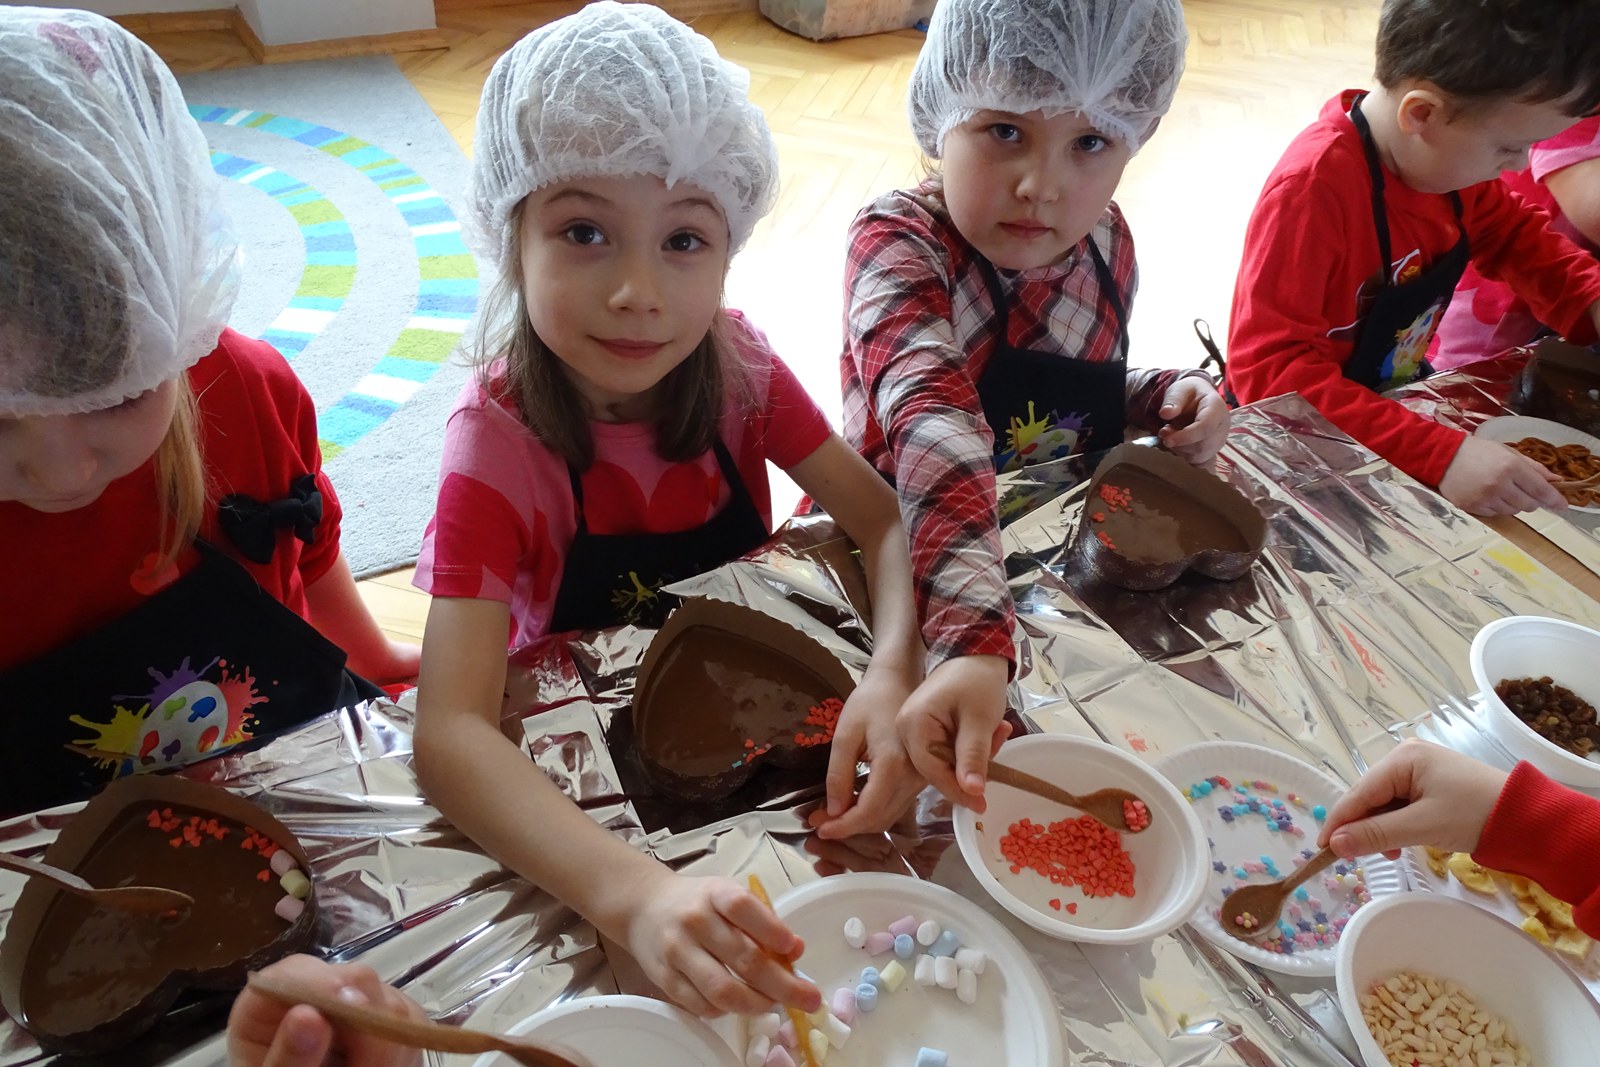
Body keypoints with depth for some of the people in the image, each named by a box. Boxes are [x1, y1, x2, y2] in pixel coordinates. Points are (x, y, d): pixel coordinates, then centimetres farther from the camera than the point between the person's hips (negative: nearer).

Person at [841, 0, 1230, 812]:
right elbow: (934, 425, -44)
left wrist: (1166, 398, -9)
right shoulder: (898, 245, -24)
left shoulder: (1106, 242, -5)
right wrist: (973, 645, -57)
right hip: (902, 558, -6)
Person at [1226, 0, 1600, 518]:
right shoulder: (1313, 188, -29)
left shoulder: (1446, 151, -4)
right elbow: (1269, 368, -34)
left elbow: (1511, 234, 15)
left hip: (1397, 398, 7)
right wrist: (1439, 455, -40)